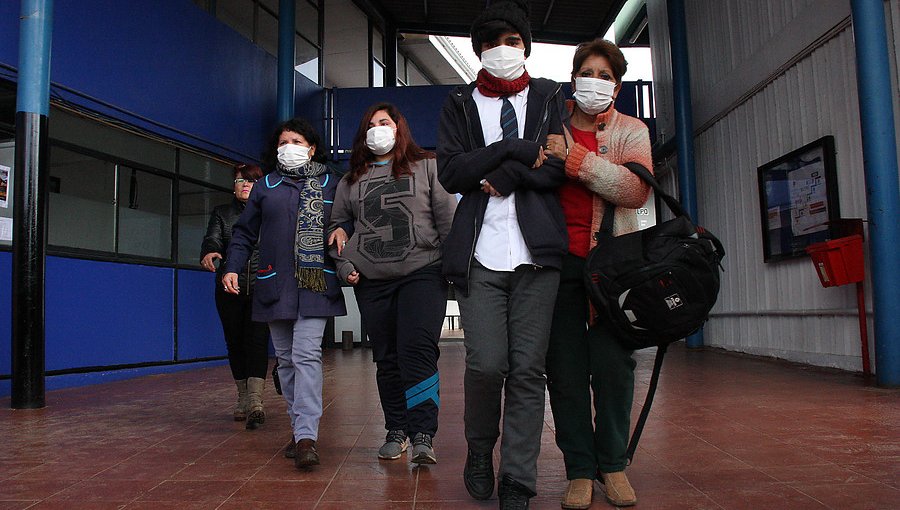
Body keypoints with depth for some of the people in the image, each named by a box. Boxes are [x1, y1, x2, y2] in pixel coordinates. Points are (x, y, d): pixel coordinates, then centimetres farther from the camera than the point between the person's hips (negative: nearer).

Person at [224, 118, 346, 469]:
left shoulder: (331, 184, 10)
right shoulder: (265, 187, 14)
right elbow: (245, 232, 15)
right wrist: (232, 267, 2)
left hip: (315, 285, -3)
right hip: (274, 286, 3)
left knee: (306, 355, -15)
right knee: (285, 360, 7)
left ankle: (306, 437, -17)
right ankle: (299, 430, 17)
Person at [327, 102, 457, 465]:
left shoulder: (427, 167, 9)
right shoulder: (352, 180, 18)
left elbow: (448, 218, 3)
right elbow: (336, 224, 22)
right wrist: (343, 265, 9)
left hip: (422, 272, -3)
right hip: (371, 281, 4)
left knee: (417, 350, -17)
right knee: (386, 357, 7)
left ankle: (423, 435, -14)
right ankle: (396, 431, 19)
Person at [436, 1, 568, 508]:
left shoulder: (550, 98, 16)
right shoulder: (460, 104, 15)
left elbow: (558, 168, 2)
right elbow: (451, 172, 0)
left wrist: (497, 178, -7)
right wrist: (515, 148, -6)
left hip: (537, 251, 1)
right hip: (480, 252, 0)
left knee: (528, 369, -1)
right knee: (487, 364, -7)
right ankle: (479, 451, 22)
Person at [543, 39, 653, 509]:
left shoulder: (631, 131, 9)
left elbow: (637, 189, -9)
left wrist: (577, 158, -14)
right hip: (557, 259, 1)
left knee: (613, 363, 1)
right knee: (564, 366, 1)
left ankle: (613, 463, 18)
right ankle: (580, 469, 13)